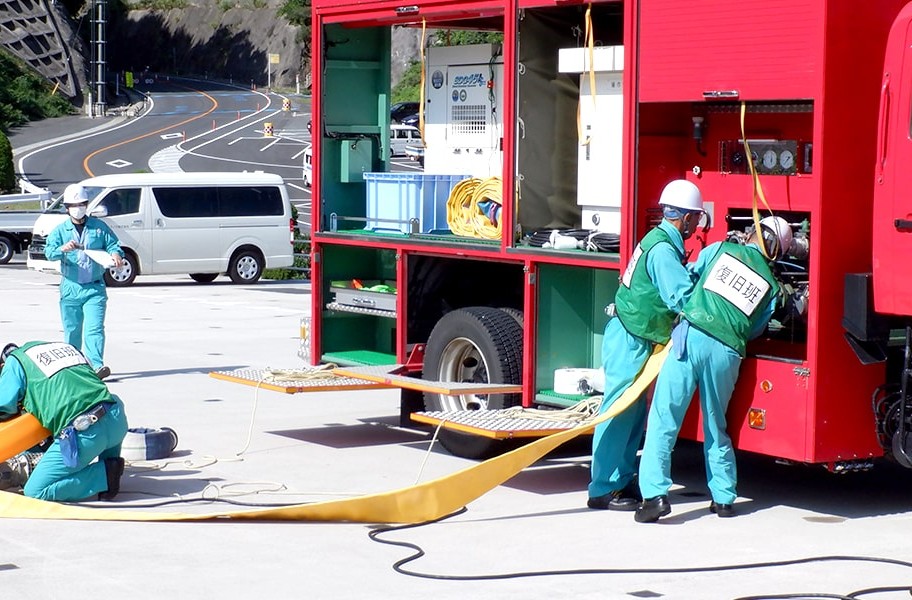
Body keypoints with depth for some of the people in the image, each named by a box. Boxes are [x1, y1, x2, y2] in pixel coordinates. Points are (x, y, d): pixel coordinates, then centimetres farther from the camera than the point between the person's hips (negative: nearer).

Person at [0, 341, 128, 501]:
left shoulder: (14, 361, 16)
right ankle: (110, 461, 21)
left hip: (83, 433, -6)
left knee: (34, 491, 4)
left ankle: (104, 474, -3)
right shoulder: (66, 346, 32)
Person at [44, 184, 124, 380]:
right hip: (70, 288, 1)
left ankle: (97, 365, -21)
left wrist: (115, 254, -18)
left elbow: (113, 244, 6)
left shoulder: (99, 227, 6)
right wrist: (63, 248, -33)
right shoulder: (60, 230, 4)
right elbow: (49, 251, -10)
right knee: (71, 330, 9)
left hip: (95, 288, -1)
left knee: (94, 328, -13)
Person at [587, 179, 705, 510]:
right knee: (619, 412, -7)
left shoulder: (662, 242, 13)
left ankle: (622, 481, 20)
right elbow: (682, 297, -23)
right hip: (630, 339, -10)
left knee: (635, 411, 13)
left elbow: (680, 280, 15)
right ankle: (603, 490, -4)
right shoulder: (663, 250, -19)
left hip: (635, 339, 10)